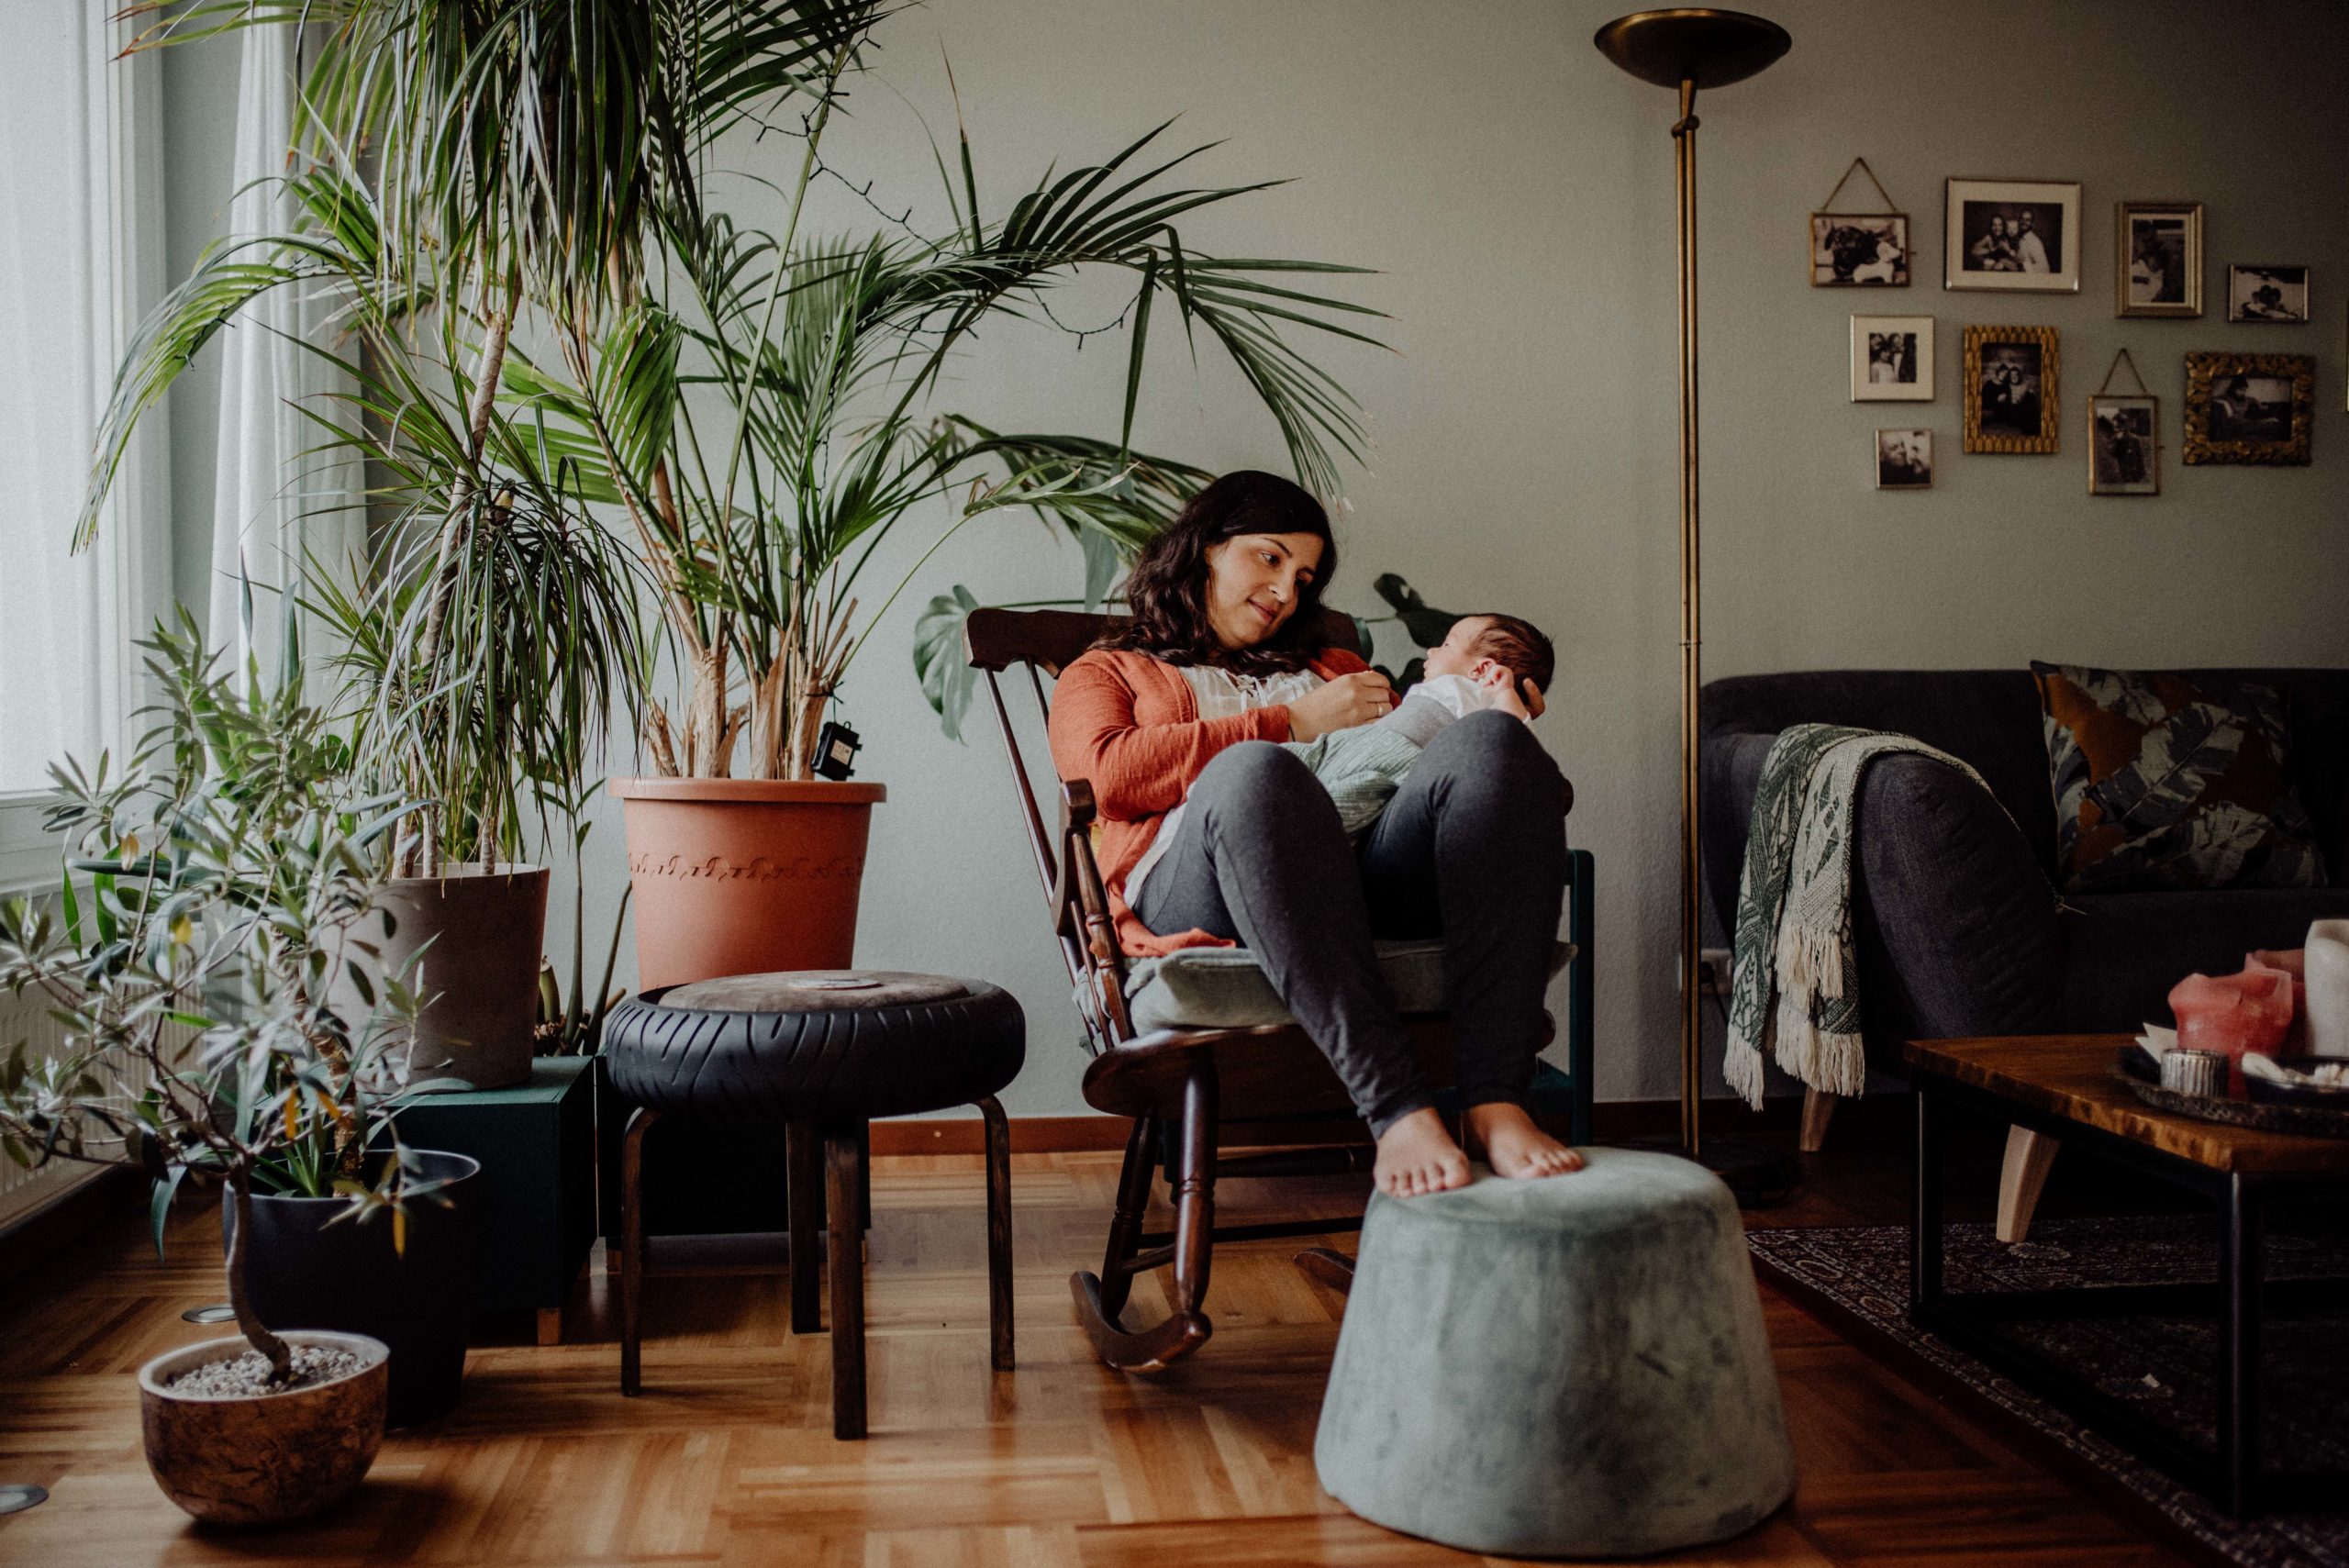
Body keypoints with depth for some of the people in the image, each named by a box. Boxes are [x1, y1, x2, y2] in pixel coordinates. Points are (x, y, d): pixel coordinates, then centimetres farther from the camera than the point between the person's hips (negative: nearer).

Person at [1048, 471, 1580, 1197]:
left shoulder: (1330, 667, 42)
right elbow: (1108, 774, 5)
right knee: (1251, 770, -39)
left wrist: (1492, 706, 14)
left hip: (1372, 863, 4)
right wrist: (1290, 723, 3)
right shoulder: (1105, 672, 28)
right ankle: (1398, 1110, -46)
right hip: (1197, 893, -4)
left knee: (1489, 741, -27)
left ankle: (1498, 1099, -41)